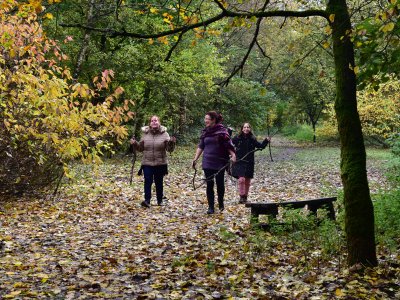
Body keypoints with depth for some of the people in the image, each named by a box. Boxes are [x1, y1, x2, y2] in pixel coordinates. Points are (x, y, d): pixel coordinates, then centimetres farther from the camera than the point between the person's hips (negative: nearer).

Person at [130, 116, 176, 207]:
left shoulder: (164, 134, -2)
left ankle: (160, 200, 23)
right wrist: (135, 143, -3)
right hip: (147, 163, 1)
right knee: (148, 181, -9)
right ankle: (147, 200, -7)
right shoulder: (145, 134, 4)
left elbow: (169, 149, -5)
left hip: (160, 164, -1)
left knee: (159, 182, 9)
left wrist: (172, 143, -24)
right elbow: (141, 148, 14)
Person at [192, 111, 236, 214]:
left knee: (220, 183, 7)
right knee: (209, 184, 3)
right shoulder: (205, 132, 7)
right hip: (207, 163, 3)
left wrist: (233, 155, -21)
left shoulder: (222, 131, -7)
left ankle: (221, 204, 29)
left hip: (220, 162, -3)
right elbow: (200, 146, 12)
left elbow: (228, 145, -8)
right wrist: (195, 159, 8)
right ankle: (211, 207, 9)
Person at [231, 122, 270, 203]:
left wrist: (266, 141, -4)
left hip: (249, 163, 3)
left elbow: (260, 146, 11)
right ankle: (242, 197, -7)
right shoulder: (237, 138, -3)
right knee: (241, 179, -15)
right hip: (240, 162, -3)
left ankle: (245, 197, 20)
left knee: (247, 181, 9)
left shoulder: (252, 139, 4)